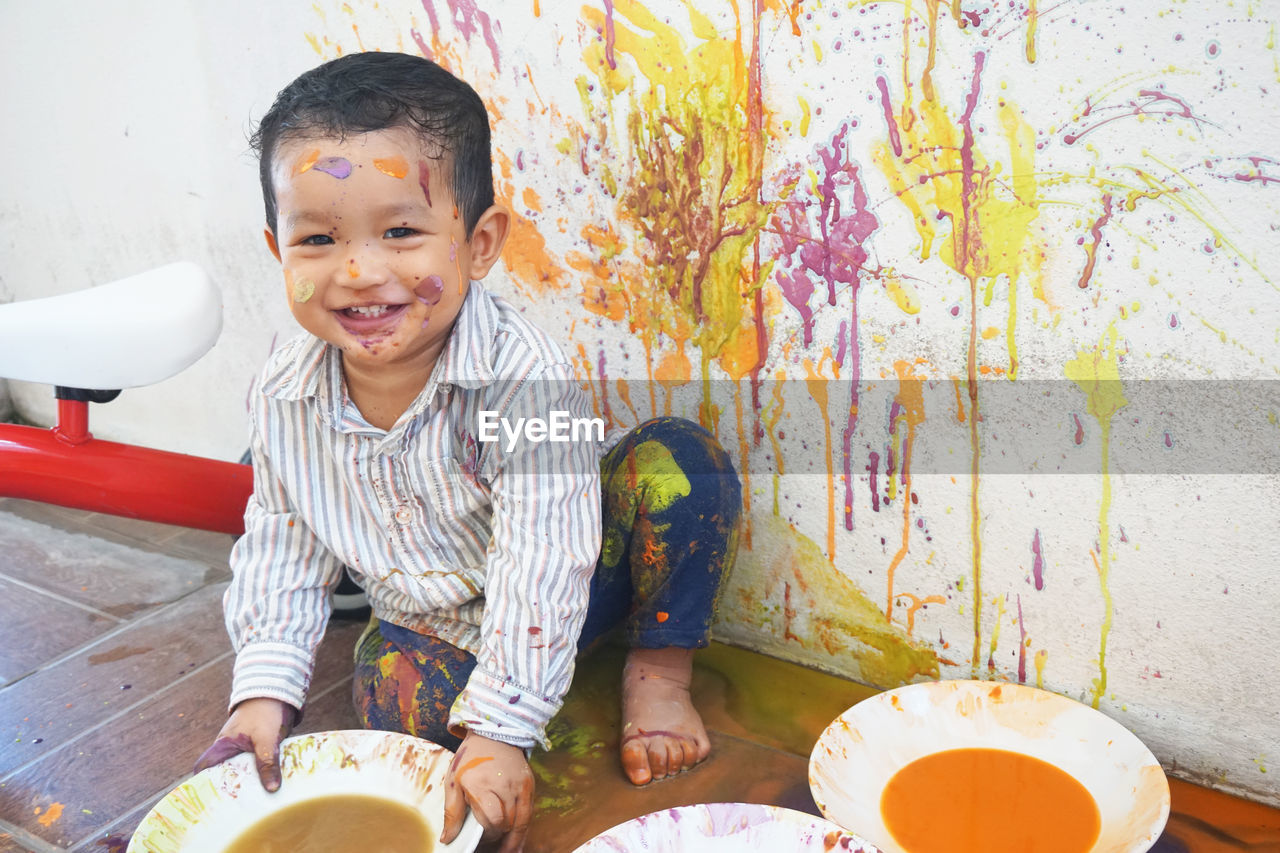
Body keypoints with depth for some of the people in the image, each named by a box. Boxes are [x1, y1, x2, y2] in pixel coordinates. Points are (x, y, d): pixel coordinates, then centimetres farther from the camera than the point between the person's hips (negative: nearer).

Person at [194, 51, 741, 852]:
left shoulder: (524, 376, -32)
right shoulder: (287, 394, -14)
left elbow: (543, 565, -32)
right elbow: (282, 546, 0)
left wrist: (499, 729, -32)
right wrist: (265, 687, -6)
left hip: (573, 578, -3)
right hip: (436, 618, 4)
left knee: (677, 462, -26)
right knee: (396, 690, -25)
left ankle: (658, 670, -7)